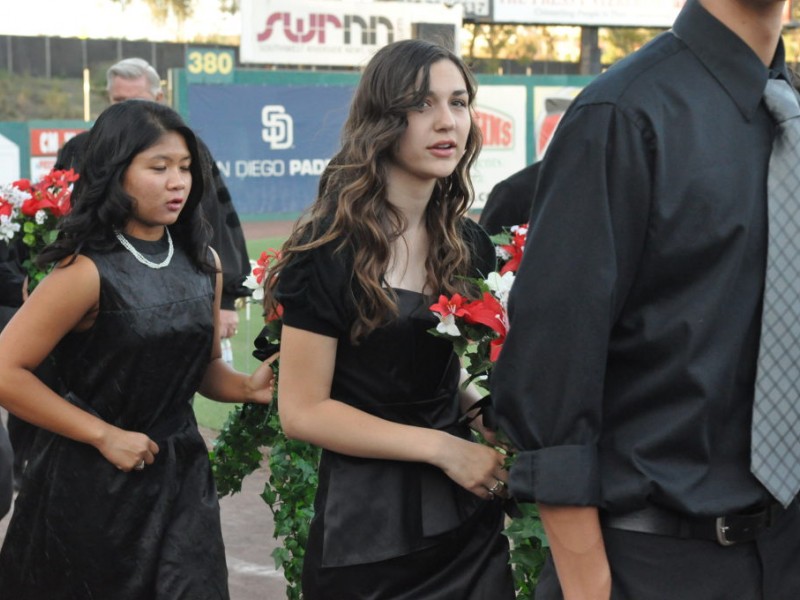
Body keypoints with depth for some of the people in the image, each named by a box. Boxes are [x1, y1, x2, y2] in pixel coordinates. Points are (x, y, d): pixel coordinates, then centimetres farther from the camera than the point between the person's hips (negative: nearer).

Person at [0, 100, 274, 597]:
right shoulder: (89, 273, -16)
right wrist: (104, 435, -17)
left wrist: (248, 387, -7)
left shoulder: (204, 264, 3)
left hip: (182, 475, 5)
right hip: (94, 482, -5)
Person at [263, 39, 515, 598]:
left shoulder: (471, 246, 5)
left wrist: (492, 424, -1)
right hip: (368, 531, -5)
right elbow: (303, 410, -13)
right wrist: (440, 447, -17)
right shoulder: (329, 250, -12)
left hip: (468, 519, 5)